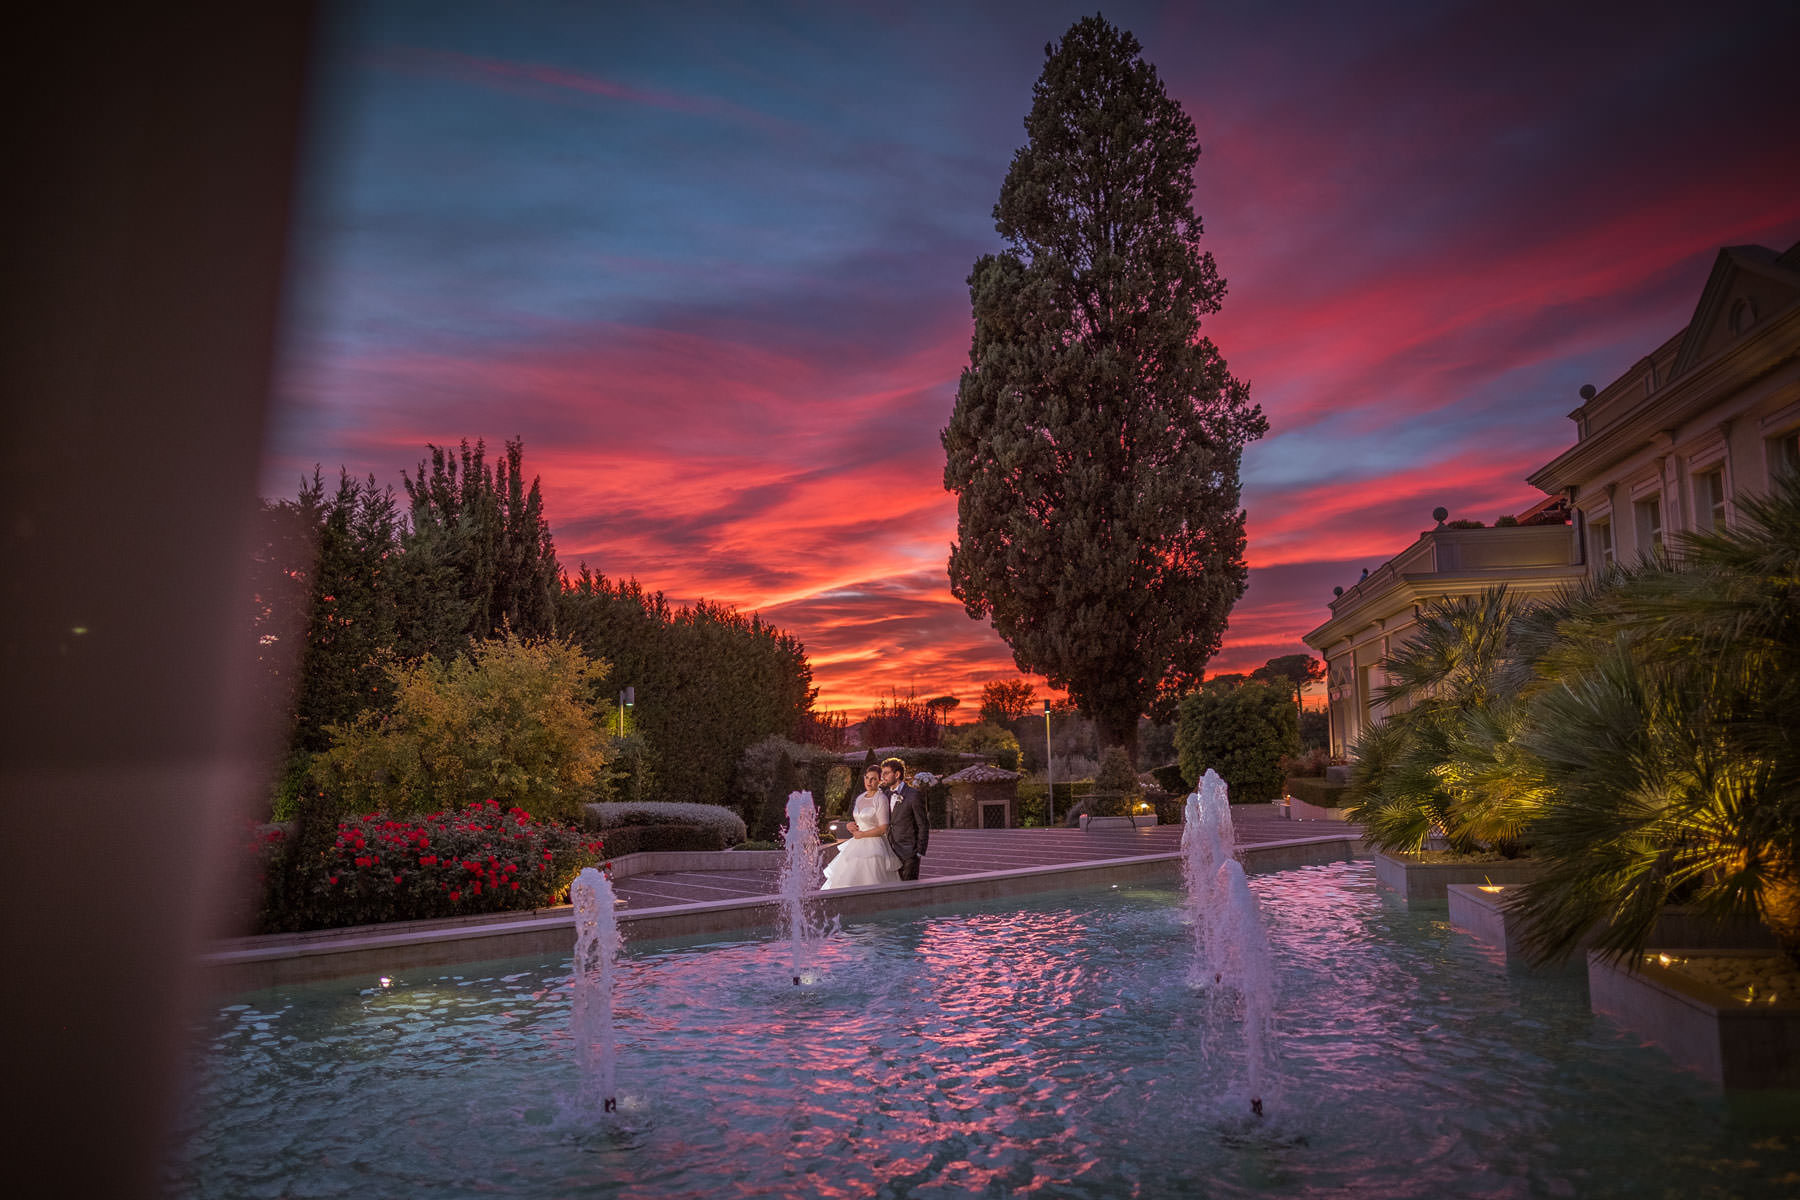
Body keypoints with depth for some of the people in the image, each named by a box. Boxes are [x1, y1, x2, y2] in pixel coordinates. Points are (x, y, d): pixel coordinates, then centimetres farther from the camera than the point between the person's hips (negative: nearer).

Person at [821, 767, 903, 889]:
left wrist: (861, 834, -9)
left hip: (874, 846, -8)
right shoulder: (860, 798, 12)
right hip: (858, 846, 8)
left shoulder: (881, 799, -11)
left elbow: (883, 829, -15)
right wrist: (853, 827, 3)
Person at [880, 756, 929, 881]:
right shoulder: (886, 793, 10)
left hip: (908, 853, -6)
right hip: (891, 852, 6)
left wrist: (920, 852, -11)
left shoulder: (913, 795, -11)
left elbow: (923, 826, -9)